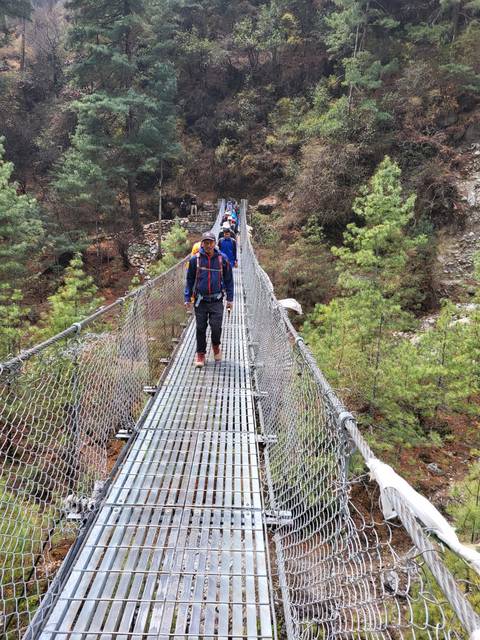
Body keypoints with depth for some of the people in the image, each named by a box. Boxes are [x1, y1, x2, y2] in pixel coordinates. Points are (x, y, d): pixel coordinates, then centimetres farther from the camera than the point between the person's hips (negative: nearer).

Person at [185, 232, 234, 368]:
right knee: (200, 328, 4)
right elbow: (189, 280, 9)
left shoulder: (222, 259, 2)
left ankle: (216, 346, 24)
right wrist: (187, 298, 5)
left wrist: (230, 299, 6)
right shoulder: (195, 259, 2)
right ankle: (200, 354, 19)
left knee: (216, 327, -7)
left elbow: (228, 280, 9)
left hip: (216, 301, 0)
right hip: (200, 301, 1)